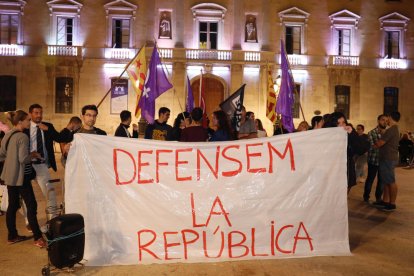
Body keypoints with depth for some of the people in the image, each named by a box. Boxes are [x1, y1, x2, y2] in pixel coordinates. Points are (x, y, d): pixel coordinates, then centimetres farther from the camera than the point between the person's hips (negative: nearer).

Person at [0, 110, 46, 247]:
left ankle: (12, 236, 23)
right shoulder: (23, 137, -18)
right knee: (31, 205, -4)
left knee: (12, 205, 14)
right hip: (20, 177, -9)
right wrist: (33, 154, -6)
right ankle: (38, 238, 0)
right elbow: (23, 159, -23)